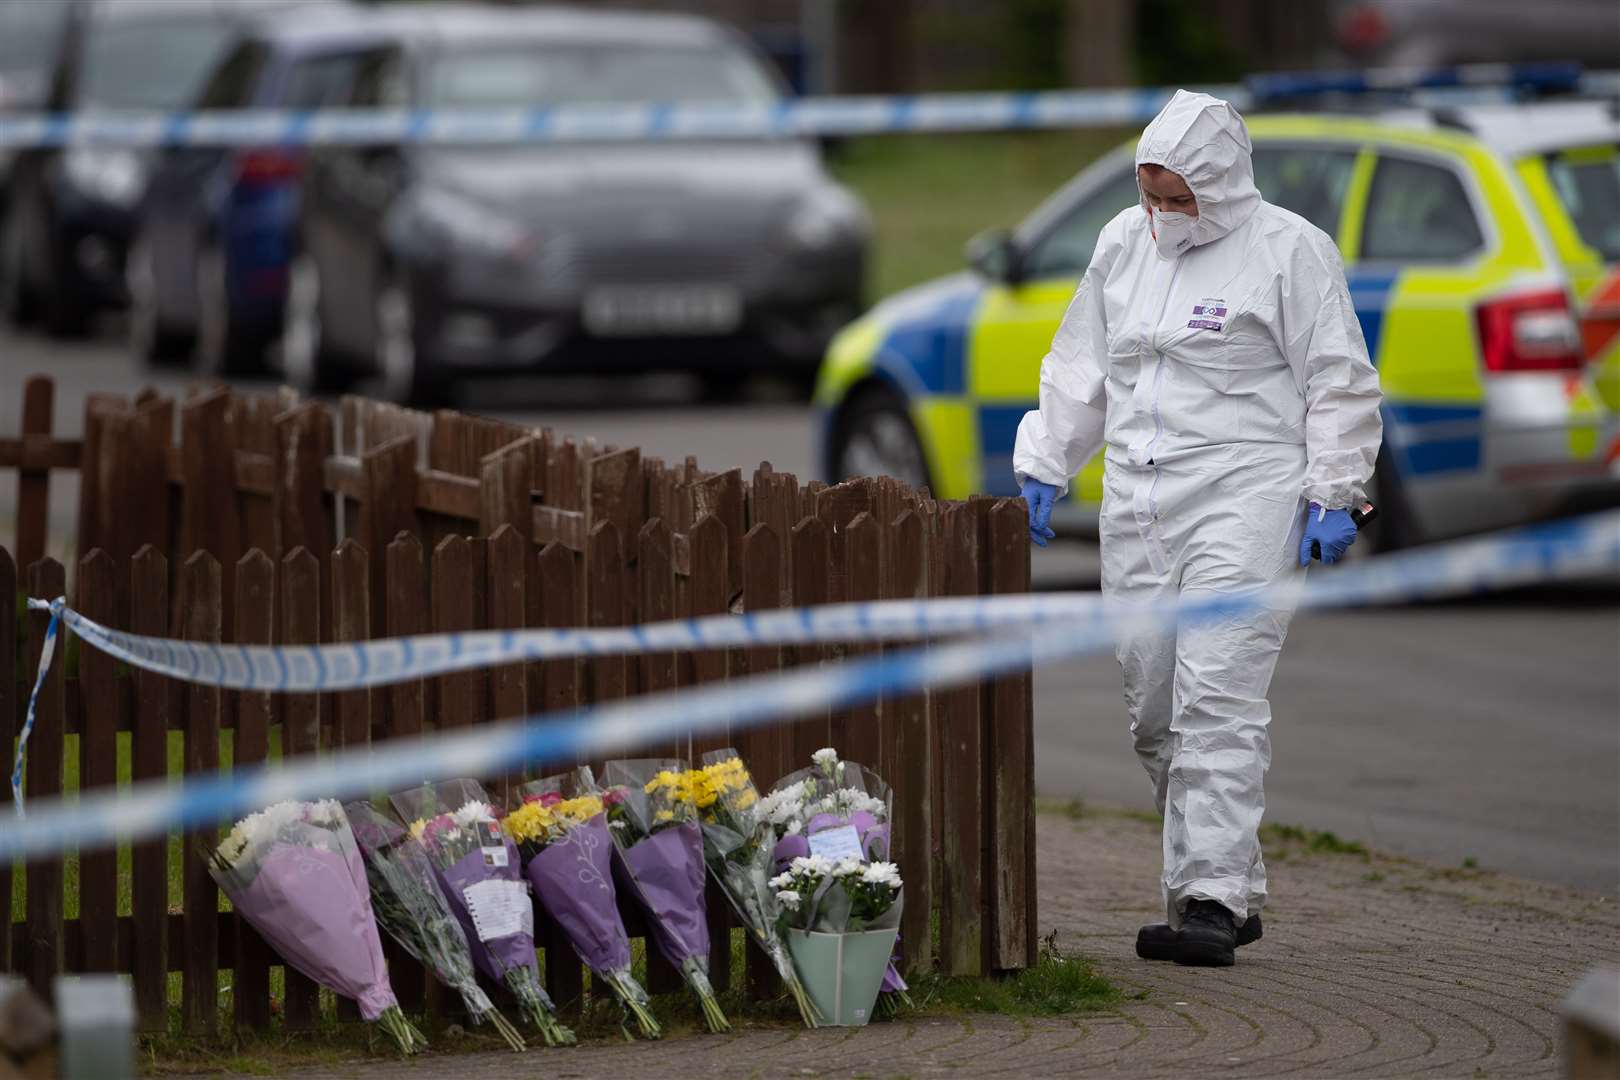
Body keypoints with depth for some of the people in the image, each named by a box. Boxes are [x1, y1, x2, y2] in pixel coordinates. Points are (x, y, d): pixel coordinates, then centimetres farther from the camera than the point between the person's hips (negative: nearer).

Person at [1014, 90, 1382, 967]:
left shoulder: (1289, 250, -3)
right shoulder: (1124, 244, 14)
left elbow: (1338, 383, -3)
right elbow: (1079, 370, 23)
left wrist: (1333, 495, -8)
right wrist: (1041, 467, 17)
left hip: (1244, 497, -7)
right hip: (1137, 505, 7)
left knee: (1218, 699, -15)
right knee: (1153, 711, 4)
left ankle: (1213, 900, -18)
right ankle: (1230, 892, 13)